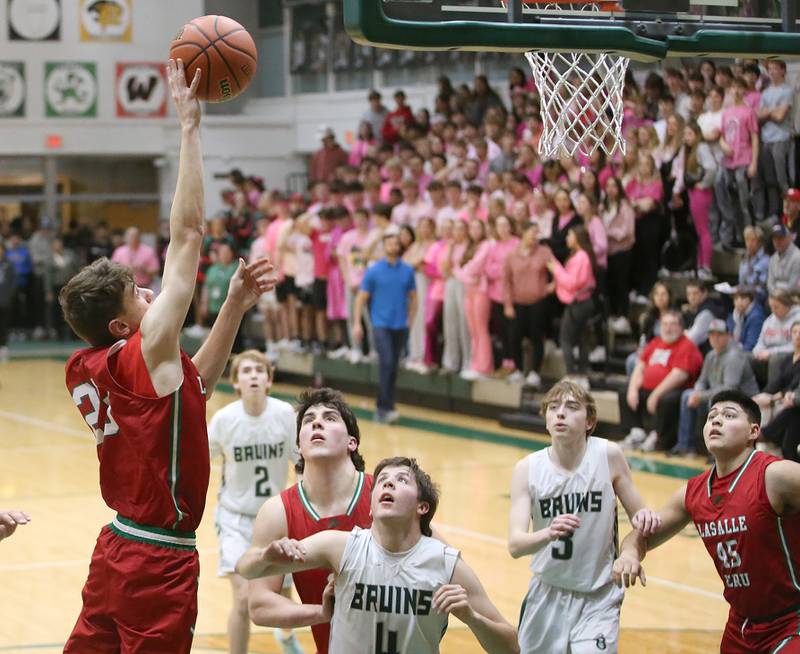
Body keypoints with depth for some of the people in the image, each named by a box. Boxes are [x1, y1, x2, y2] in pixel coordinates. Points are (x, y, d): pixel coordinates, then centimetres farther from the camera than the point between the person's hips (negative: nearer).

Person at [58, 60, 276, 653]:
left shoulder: (85, 370, 6)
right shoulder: (143, 354, -16)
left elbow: (192, 384, 21)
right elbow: (187, 234, -18)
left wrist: (235, 307, 14)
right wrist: (189, 126, -14)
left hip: (115, 553, 8)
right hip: (159, 562, -8)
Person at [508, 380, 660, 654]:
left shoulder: (609, 455, -10)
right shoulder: (527, 469, -8)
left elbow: (638, 515, 1)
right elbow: (515, 544, -17)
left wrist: (645, 518, -23)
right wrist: (548, 534, -38)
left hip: (597, 600, -2)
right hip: (547, 593, 2)